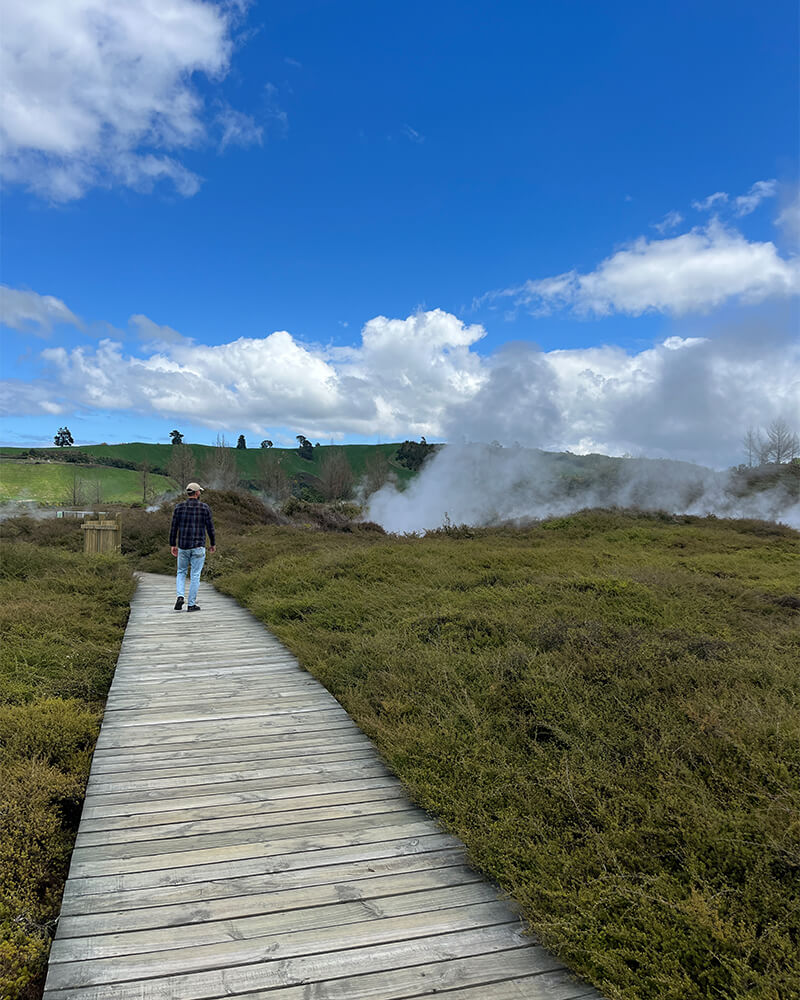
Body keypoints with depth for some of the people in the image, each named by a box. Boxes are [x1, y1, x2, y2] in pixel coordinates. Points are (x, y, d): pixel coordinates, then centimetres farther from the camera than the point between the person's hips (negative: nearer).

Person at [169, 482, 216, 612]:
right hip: (198, 547, -2)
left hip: (182, 546, 2)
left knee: (181, 573, 18)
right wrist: (213, 544, 11)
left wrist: (172, 545, 10)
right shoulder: (205, 508, -5)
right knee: (195, 575, 4)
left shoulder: (179, 507, 1)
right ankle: (191, 604, 6)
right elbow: (210, 528, -2)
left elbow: (173, 527, 2)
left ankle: (180, 596, -1)